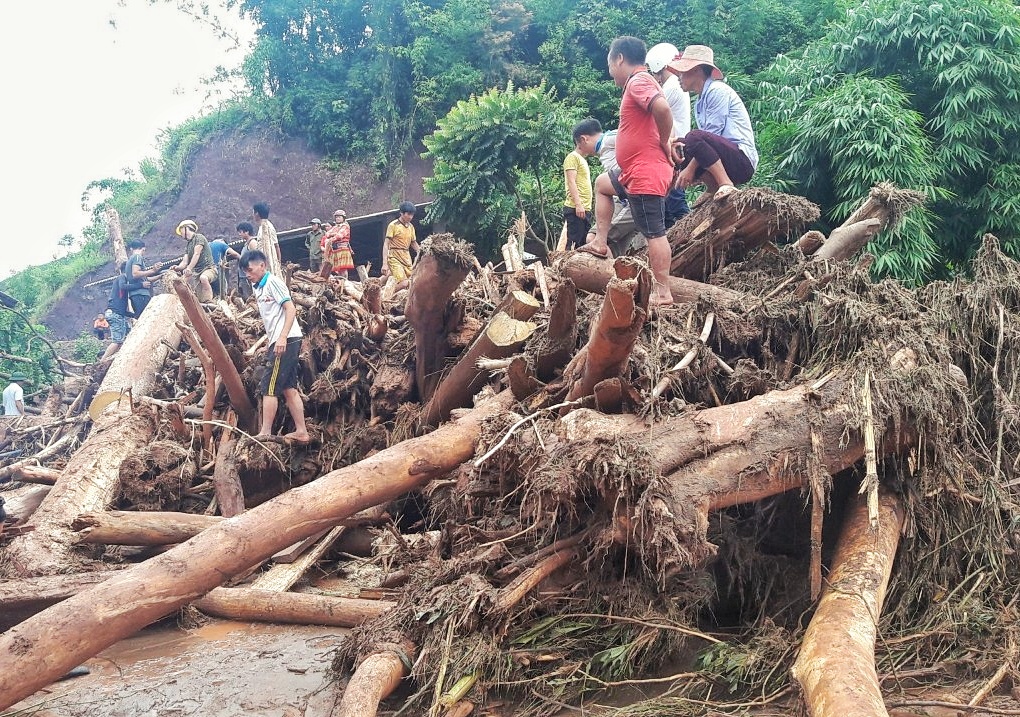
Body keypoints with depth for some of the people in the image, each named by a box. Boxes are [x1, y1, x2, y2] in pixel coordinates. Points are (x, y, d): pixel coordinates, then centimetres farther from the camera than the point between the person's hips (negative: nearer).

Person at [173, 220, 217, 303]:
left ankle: (209, 303, -42)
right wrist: (177, 268, -14)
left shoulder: (199, 238, 1)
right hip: (196, 271, 9)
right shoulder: (188, 246, 23)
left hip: (208, 268, -9)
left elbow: (196, 254, -13)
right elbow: (184, 262, 9)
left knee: (203, 278, -39)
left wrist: (189, 268, -25)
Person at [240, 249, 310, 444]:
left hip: (286, 340, -9)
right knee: (288, 388, 8)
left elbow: (291, 309, -16)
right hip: (278, 341, 9)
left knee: (269, 387, -8)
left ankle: (265, 433, -6)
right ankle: (301, 431, 9)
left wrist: (282, 337, -25)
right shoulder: (258, 288, 20)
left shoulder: (273, 282, -7)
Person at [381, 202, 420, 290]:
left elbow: (414, 243, 23)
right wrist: (384, 263, -18)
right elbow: (386, 244, -10)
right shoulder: (393, 225, -7)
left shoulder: (411, 226, 11)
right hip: (394, 258, -7)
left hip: (407, 258, 7)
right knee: (403, 284, -21)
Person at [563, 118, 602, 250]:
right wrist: (578, 204, -23)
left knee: (584, 243, 8)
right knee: (574, 243, -11)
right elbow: (571, 181, -15)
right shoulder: (573, 157, -6)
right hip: (575, 209, -9)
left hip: (585, 209, 9)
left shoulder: (583, 160, 22)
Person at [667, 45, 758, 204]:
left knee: (694, 137, -30)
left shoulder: (717, 90, -7)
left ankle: (726, 185, -22)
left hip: (742, 160, -9)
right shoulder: (700, 102, 20)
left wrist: (690, 169, -14)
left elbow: (713, 134, -14)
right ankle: (713, 187, 1)